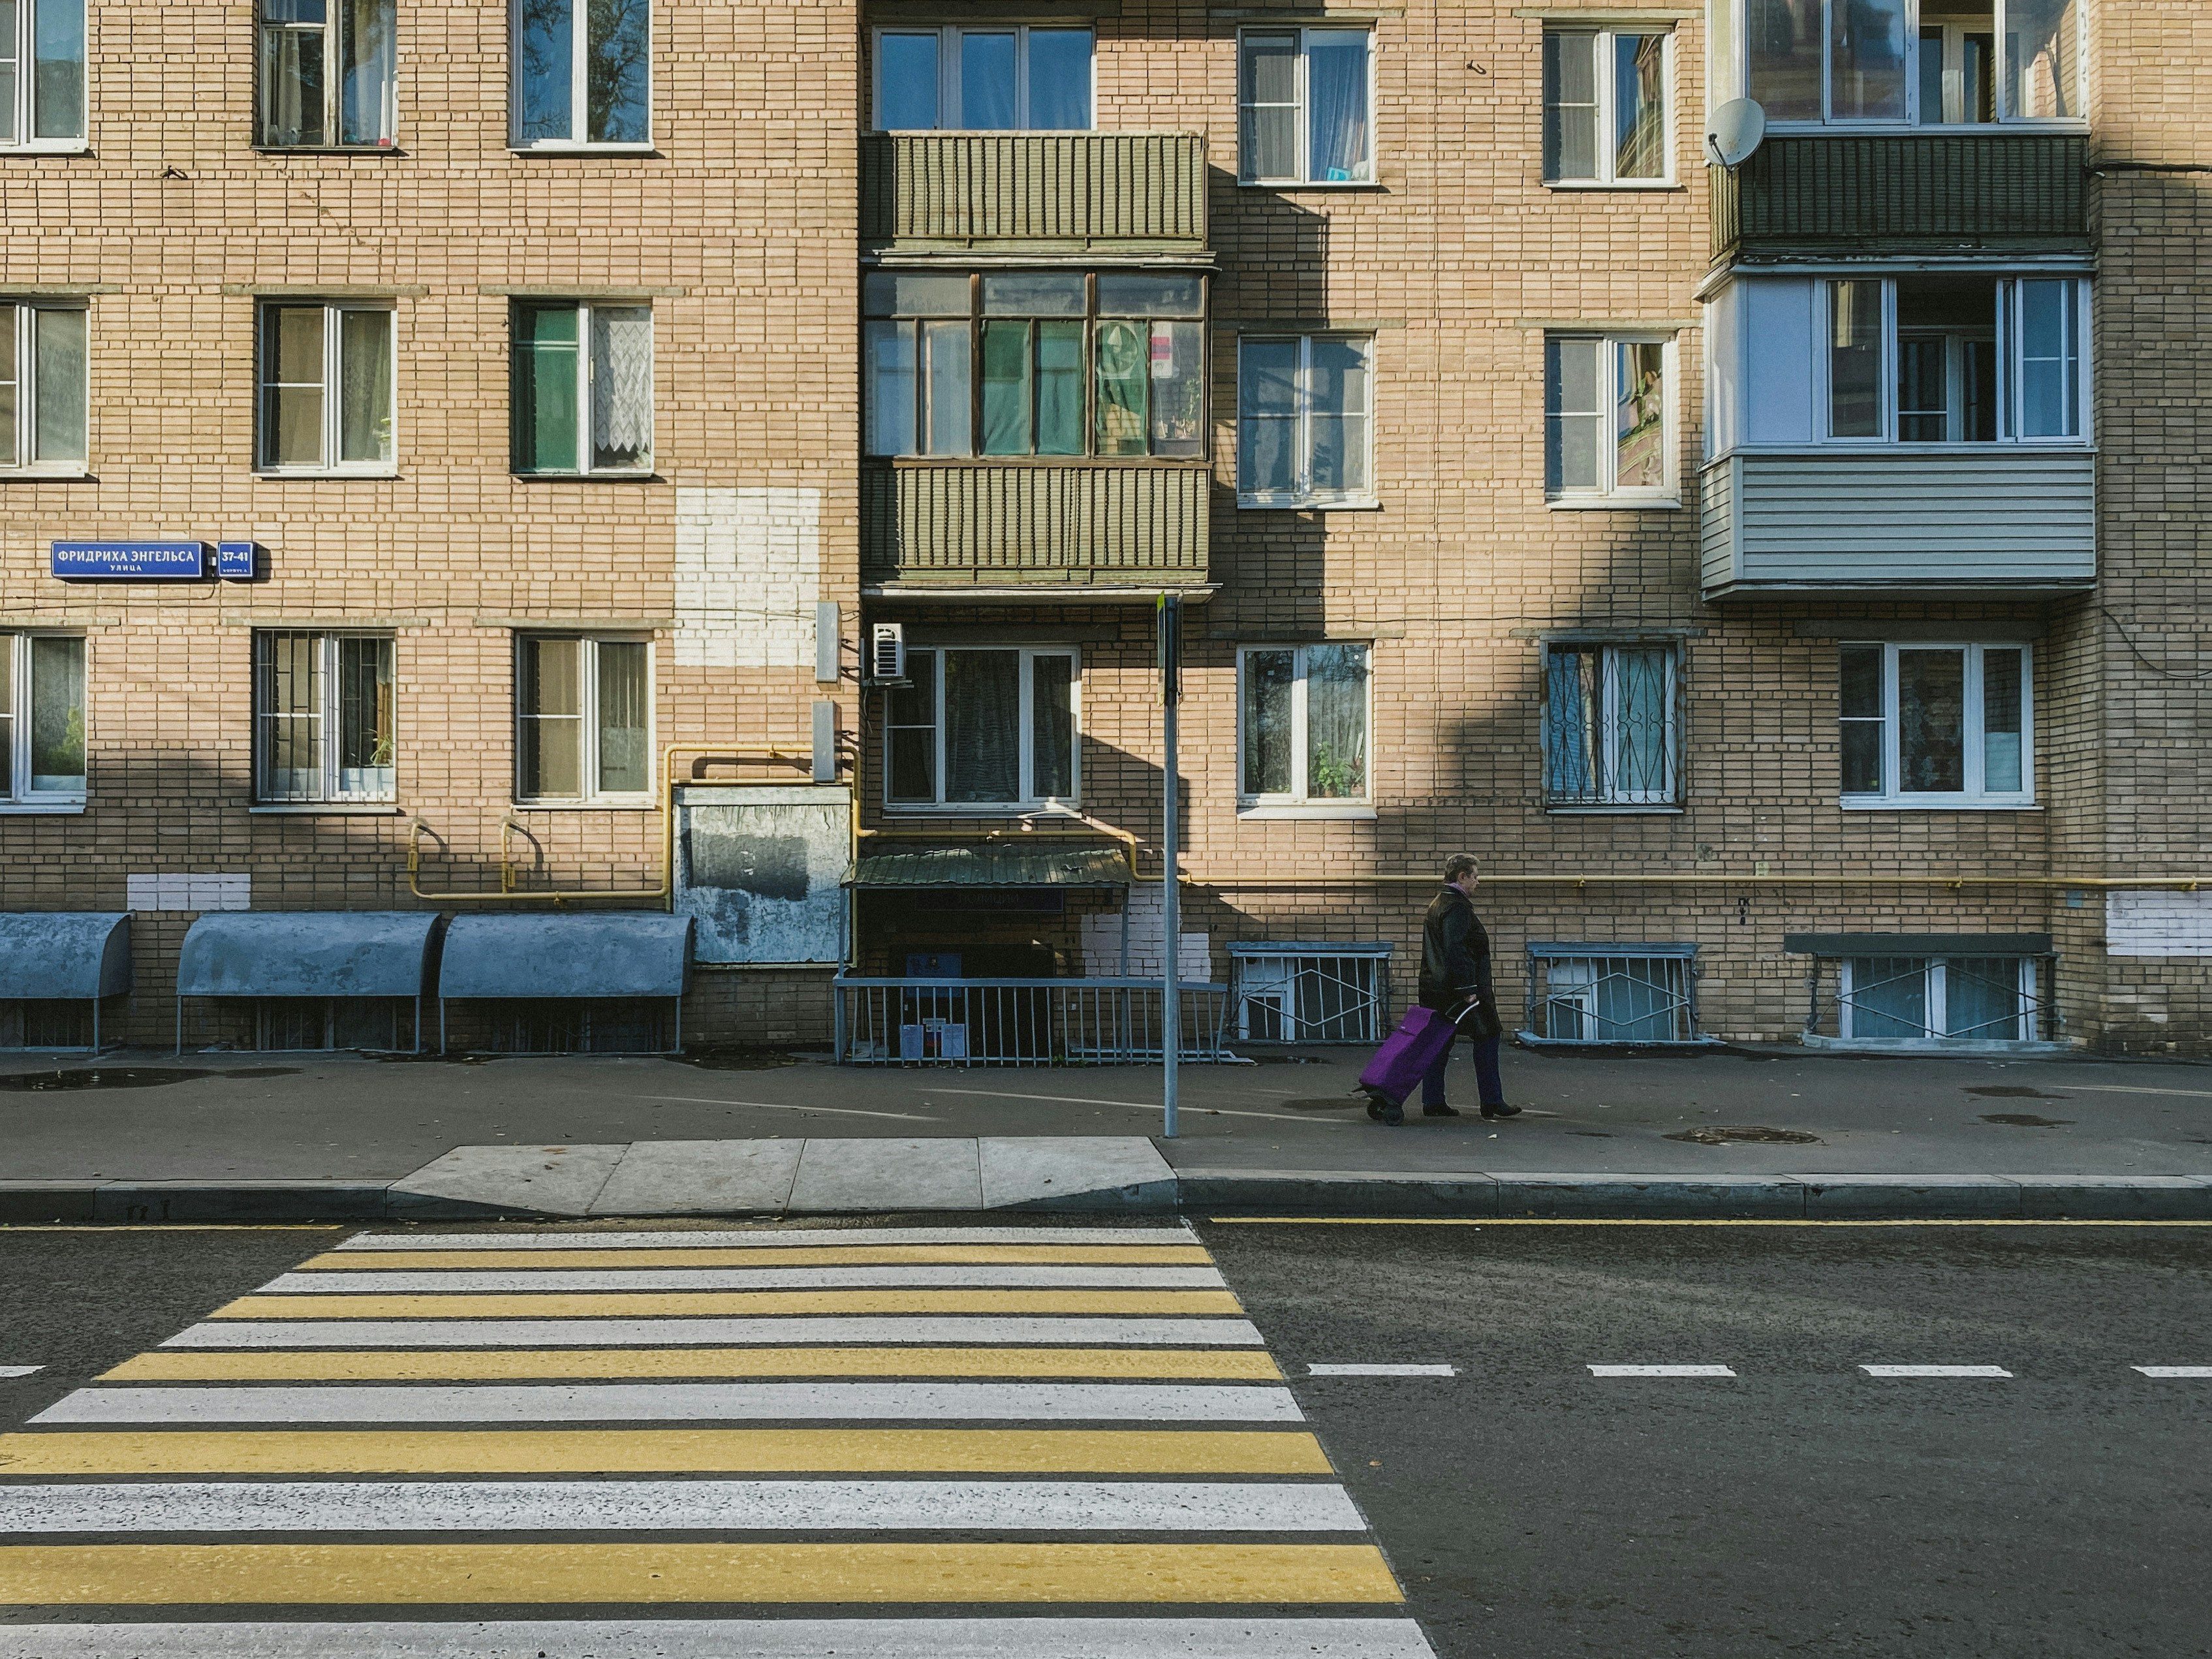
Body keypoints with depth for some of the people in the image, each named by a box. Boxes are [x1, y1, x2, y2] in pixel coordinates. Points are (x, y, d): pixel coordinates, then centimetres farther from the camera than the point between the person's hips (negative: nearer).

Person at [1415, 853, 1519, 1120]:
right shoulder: (1458, 907, -15)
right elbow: (1455, 950, -24)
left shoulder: (1437, 905, 17)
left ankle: (1432, 1102, 11)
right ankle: (1492, 1102, 0)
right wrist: (1467, 989, -23)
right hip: (1455, 989, -10)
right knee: (1488, 1038, -1)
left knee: (1440, 1044, 10)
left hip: (1434, 987, 10)